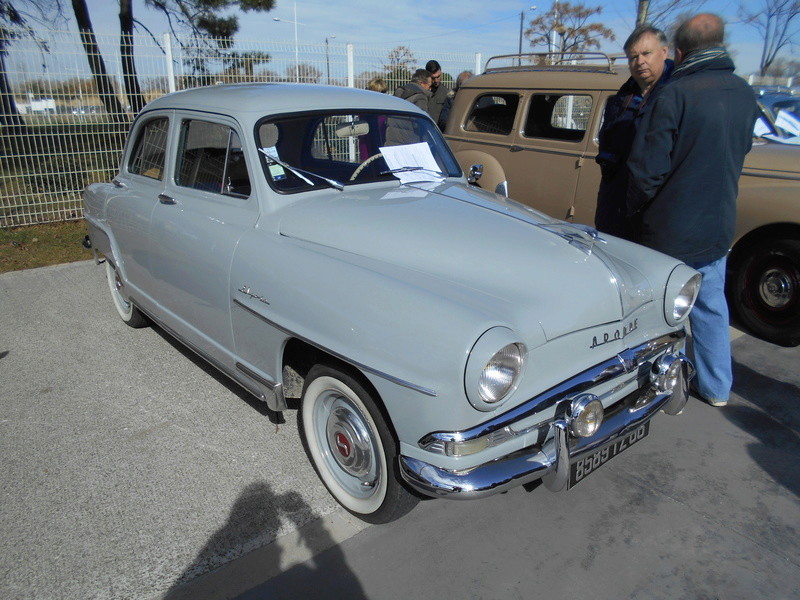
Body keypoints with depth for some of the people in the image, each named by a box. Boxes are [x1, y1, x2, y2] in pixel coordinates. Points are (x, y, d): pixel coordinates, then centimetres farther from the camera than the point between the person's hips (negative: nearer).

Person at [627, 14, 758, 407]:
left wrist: (634, 208, -3)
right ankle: (716, 388, 29)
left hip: (669, 230, -6)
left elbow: (648, 167, -18)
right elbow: (738, 155, 14)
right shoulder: (745, 95, 4)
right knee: (711, 307, 17)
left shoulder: (675, 95, -18)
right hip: (717, 226, 6)